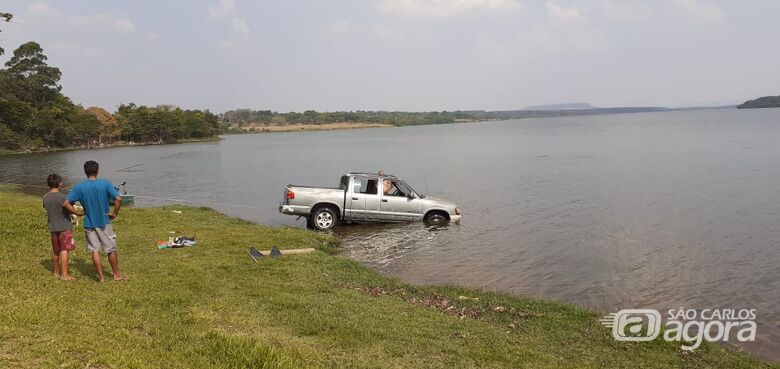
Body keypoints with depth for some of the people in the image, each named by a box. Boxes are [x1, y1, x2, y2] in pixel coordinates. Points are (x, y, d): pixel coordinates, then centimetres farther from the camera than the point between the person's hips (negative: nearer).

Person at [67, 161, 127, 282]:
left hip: (89, 223, 1)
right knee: (111, 249, 11)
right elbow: (118, 199, -21)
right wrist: (115, 213, -8)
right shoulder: (106, 184, -11)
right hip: (104, 222, -1)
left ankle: (101, 277, 13)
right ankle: (117, 274, 22)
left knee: (95, 250, 9)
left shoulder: (79, 187, -5)